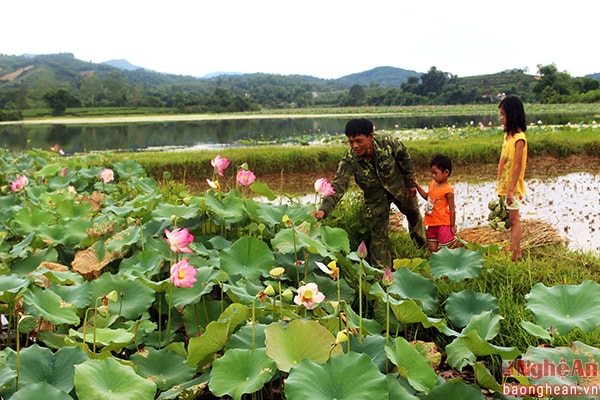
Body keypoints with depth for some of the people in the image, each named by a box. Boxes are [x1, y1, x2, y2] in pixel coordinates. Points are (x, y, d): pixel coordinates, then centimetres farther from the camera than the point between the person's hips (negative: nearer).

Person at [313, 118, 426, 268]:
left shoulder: (387, 142, -33)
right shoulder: (349, 162, -36)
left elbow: (404, 157, -12)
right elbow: (338, 187, -45)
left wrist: (410, 182, -5)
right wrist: (323, 210, -61)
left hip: (399, 186, 2)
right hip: (376, 196, -2)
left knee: (414, 214, 25)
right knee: (379, 233, -4)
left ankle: (424, 245, 56)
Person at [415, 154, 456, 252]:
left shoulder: (448, 190, -20)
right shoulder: (432, 183, 2)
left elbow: (452, 209, -16)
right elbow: (427, 197, 20)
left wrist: (452, 226, -12)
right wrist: (417, 185, 12)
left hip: (443, 224, -8)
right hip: (432, 223, 8)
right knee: (432, 247, 15)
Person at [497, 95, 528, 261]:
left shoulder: (519, 138, -17)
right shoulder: (507, 135, 8)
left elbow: (517, 166, -19)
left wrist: (511, 189, -20)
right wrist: (500, 186, 14)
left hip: (513, 187, -8)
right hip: (505, 185, 8)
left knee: (514, 219, -2)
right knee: (513, 219, 13)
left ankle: (512, 254, 2)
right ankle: (517, 251, 21)